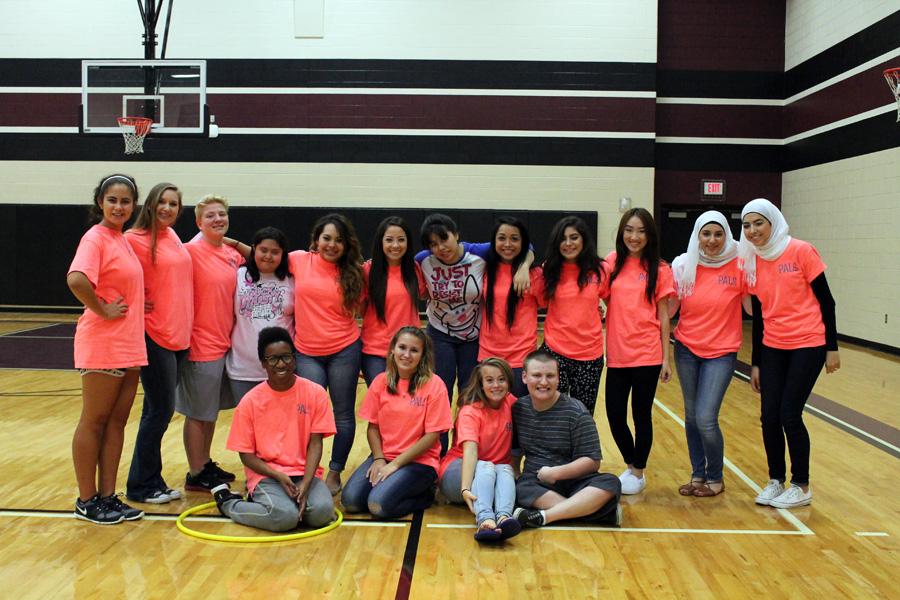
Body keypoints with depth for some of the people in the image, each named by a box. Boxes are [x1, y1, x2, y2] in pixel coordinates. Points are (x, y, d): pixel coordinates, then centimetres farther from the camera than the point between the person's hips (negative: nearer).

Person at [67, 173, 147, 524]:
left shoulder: (122, 240, 13)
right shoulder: (95, 238, -13)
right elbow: (76, 280, -30)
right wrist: (102, 310, -19)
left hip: (129, 346, 8)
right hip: (103, 346, -8)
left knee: (117, 421, 11)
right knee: (94, 422, 2)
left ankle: (108, 496, 19)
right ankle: (86, 501, 13)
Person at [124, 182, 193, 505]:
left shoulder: (173, 236, 11)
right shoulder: (136, 239, -11)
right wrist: (136, 304, -8)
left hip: (180, 335, 7)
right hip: (155, 336, -7)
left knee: (157, 410, 13)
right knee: (160, 411, -3)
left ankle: (150, 481, 23)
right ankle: (142, 486, 11)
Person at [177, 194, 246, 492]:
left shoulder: (233, 254, 7)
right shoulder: (191, 251, -13)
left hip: (224, 342, 7)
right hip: (201, 344, -7)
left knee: (212, 410, 17)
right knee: (198, 413, 5)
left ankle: (206, 464, 31)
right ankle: (195, 475, 17)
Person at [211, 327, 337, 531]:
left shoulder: (315, 393, -1)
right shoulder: (250, 401, -3)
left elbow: (315, 443, -3)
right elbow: (246, 455, 0)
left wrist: (305, 483, -16)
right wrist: (279, 476, -14)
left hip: (304, 472, 2)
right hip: (267, 474, -2)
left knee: (322, 511, -27)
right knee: (285, 516, -30)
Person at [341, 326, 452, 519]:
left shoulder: (434, 384, -9)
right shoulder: (381, 381, 3)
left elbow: (432, 435, -11)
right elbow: (373, 426, 7)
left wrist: (395, 464, -13)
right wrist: (379, 459, -10)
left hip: (418, 461, -4)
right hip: (383, 456, 4)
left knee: (379, 505, -25)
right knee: (350, 500, -17)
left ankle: (424, 495, 1)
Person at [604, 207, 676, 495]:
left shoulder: (659, 269, -2)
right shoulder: (613, 263, 5)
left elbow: (663, 315, 0)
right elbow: (602, 297, 14)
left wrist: (666, 358, -2)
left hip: (646, 355, -3)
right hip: (617, 355, 3)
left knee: (641, 415, 7)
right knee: (615, 415, 7)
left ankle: (638, 473, 25)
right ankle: (631, 466, 31)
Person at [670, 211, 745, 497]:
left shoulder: (739, 265, -8)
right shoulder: (683, 265, -2)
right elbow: (668, 309, 3)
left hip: (721, 352, -3)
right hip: (687, 349, 3)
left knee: (706, 419, -9)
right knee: (692, 416, 9)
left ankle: (715, 478, 14)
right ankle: (697, 474, 27)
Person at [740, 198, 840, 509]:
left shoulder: (801, 252, -10)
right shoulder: (752, 264, 5)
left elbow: (825, 300, -5)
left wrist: (832, 347, -6)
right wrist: (756, 363, 13)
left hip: (807, 345, -4)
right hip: (772, 348, 5)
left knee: (789, 415, -5)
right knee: (769, 417, 1)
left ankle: (801, 486, 12)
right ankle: (776, 481, 19)